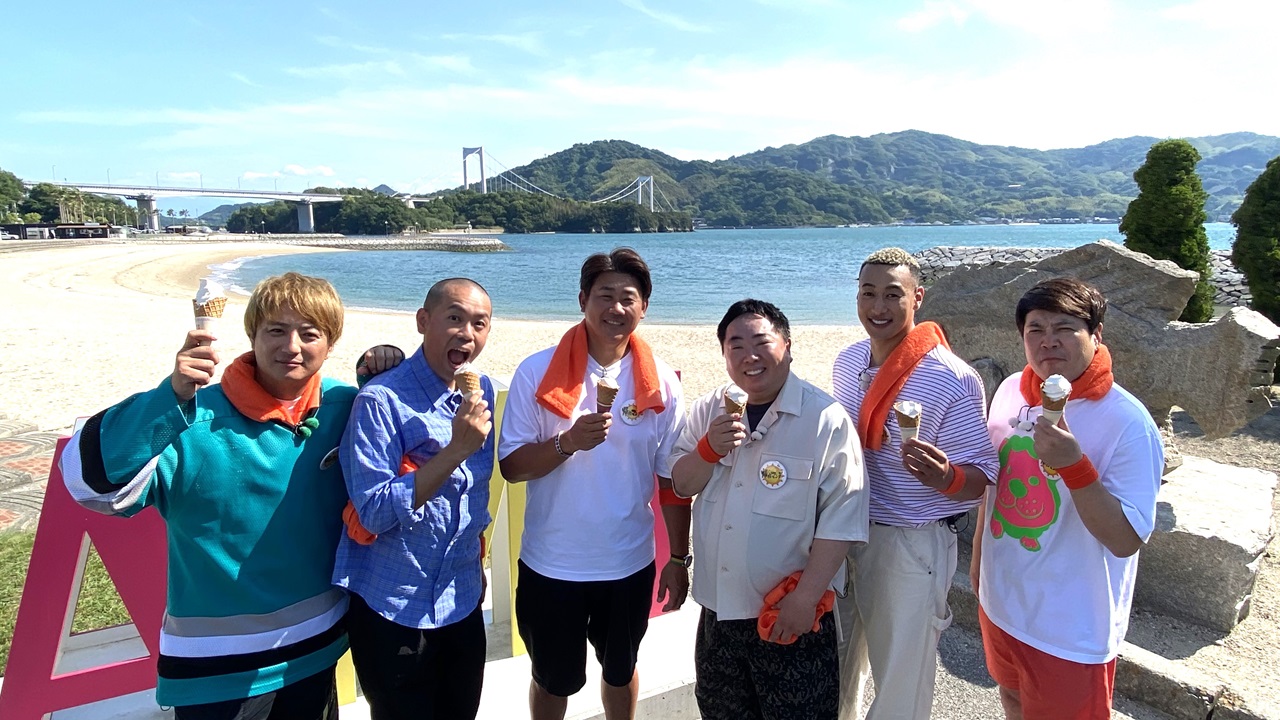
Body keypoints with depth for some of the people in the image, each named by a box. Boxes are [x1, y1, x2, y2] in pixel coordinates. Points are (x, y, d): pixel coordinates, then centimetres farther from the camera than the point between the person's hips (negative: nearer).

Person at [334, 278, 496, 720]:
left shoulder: (482, 392, 0)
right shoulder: (381, 400, -18)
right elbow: (373, 514, -24)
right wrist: (455, 451, -29)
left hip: (463, 601, 6)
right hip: (393, 609, -5)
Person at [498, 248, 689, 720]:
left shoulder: (661, 382, -7)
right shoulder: (538, 373, -12)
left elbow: (673, 479, -2)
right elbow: (511, 467, -12)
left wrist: (679, 558, 1)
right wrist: (566, 442, -29)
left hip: (630, 565, 2)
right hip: (550, 566, -1)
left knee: (620, 670, 25)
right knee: (554, 680, 20)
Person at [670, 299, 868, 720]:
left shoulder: (826, 419, -16)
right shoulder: (709, 411, 1)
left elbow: (841, 517, -17)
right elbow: (681, 485, 0)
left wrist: (805, 598, -19)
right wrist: (710, 449, -19)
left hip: (791, 612, -5)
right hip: (718, 607, 5)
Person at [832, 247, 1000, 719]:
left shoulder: (953, 380, -18)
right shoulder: (847, 362, 1)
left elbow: (979, 478, -15)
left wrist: (944, 477, -36)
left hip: (910, 545, -6)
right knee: (835, 671, 24)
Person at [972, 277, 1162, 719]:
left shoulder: (1128, 423, -22)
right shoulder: (1011, 391, -4)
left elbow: (1127, 541, -24)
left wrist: (1074, 466, -37)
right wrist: (979, 554, 17)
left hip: (1070, 630, -5)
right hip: (1000, 602, 5)